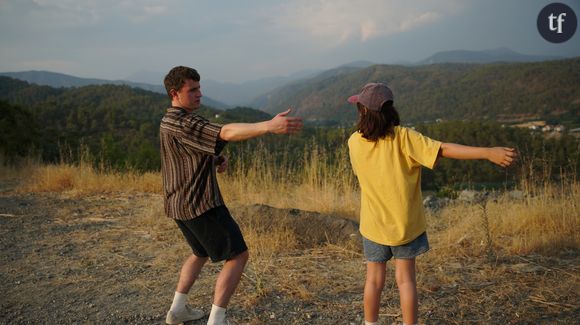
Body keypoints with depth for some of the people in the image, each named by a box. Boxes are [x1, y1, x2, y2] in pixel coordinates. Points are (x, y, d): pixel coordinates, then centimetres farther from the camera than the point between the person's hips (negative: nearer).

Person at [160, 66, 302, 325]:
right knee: (237, 255, -4)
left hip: (180, 204, 10)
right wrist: (270, 126, -47)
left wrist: (216, 160, 0)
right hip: (200, 204, -10)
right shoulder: (182, 124, -20)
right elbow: (227, 132, -36)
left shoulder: (169, 121, 13)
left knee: (201, 252, 28)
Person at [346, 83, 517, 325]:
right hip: (405, 223, -1)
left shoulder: (354, 142, -10)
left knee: (374, 279, 16)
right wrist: (488, 152, -29)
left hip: (374, 224, 2)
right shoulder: (402, 137, -18)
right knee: (405, 279, 12)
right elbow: (443, 149, -26)